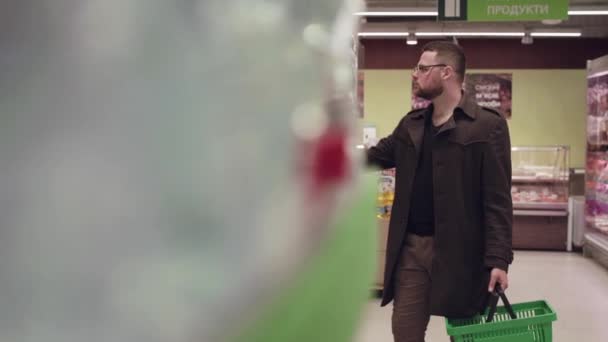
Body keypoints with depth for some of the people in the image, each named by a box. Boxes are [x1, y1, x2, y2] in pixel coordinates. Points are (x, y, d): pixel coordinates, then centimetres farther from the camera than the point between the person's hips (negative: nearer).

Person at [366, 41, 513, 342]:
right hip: (410, 247, 6)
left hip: (459, 251, -5)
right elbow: (371, 158, 19)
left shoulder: (487, 126, -8)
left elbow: (497, 200, -12)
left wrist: (498, 258, -17)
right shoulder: (410, 124, 12)